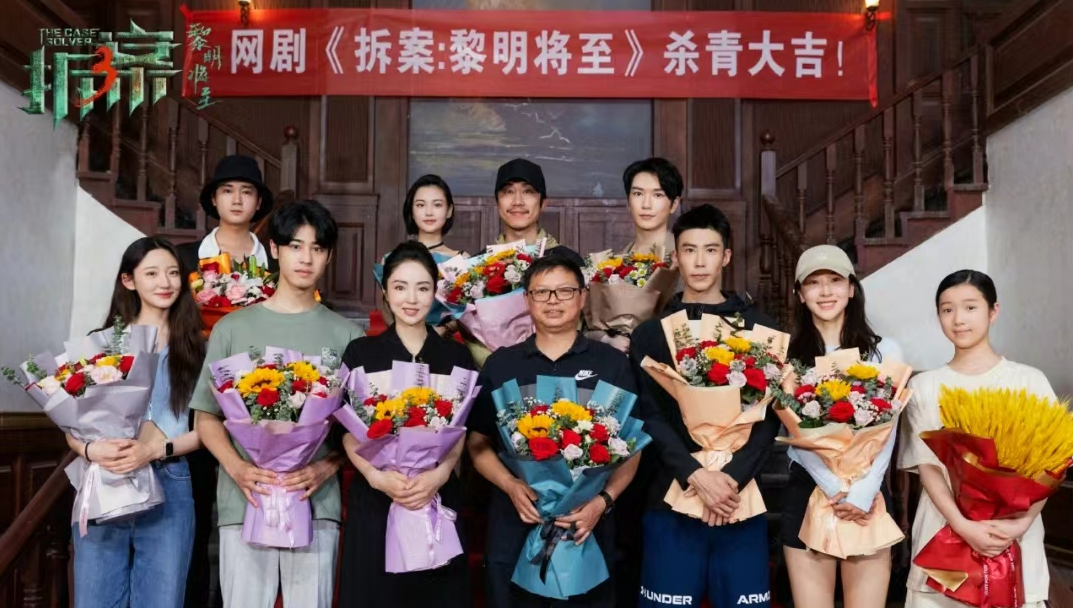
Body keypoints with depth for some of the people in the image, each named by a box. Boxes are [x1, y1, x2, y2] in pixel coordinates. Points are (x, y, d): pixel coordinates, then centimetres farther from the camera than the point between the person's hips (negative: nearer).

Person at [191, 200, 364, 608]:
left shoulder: (345, 335, 6)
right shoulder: (233, 327, 8)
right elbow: (206, 416, 8)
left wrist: (327, 467, -12)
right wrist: (237, 468, -9)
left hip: (317, 502, 0)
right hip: (243, 500, 0)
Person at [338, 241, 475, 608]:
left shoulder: (456, 356, 6)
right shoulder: (361, 352, 4)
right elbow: (350, 432, 0)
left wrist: (439, 475, -17)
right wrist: (377, 476, -18)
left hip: (439, 498, 1)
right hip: (374, 499, 0)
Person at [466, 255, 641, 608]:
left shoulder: (611, 363, 3)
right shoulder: (500, 364, 7)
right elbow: (479, 443, 7)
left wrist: (604, 500, -13)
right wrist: (510, 485, -10)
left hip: (588, 529, -1)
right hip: (514, 528, 1)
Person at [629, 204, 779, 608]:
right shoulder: (651, 334, 7)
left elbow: (769, 415, 1)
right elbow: (650, 416, -2)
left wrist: (734, 478, -13)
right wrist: (696, 476, -16)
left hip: (742, 499, 1)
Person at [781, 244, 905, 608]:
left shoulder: (885, 351, 5)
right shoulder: (787, 356, 4)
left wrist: (860, 495, -14)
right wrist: (836, 490, -16)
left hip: (868, 498, 0)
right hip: (807, 495, 0)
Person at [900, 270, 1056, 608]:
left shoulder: (1029, 381, 2)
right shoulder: (924, 386, 4)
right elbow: (926, 465, -2)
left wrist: (1022, 522, -16)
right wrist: (963, 526, -16)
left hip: (1014, 534, 0)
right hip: (944, 529, 1)